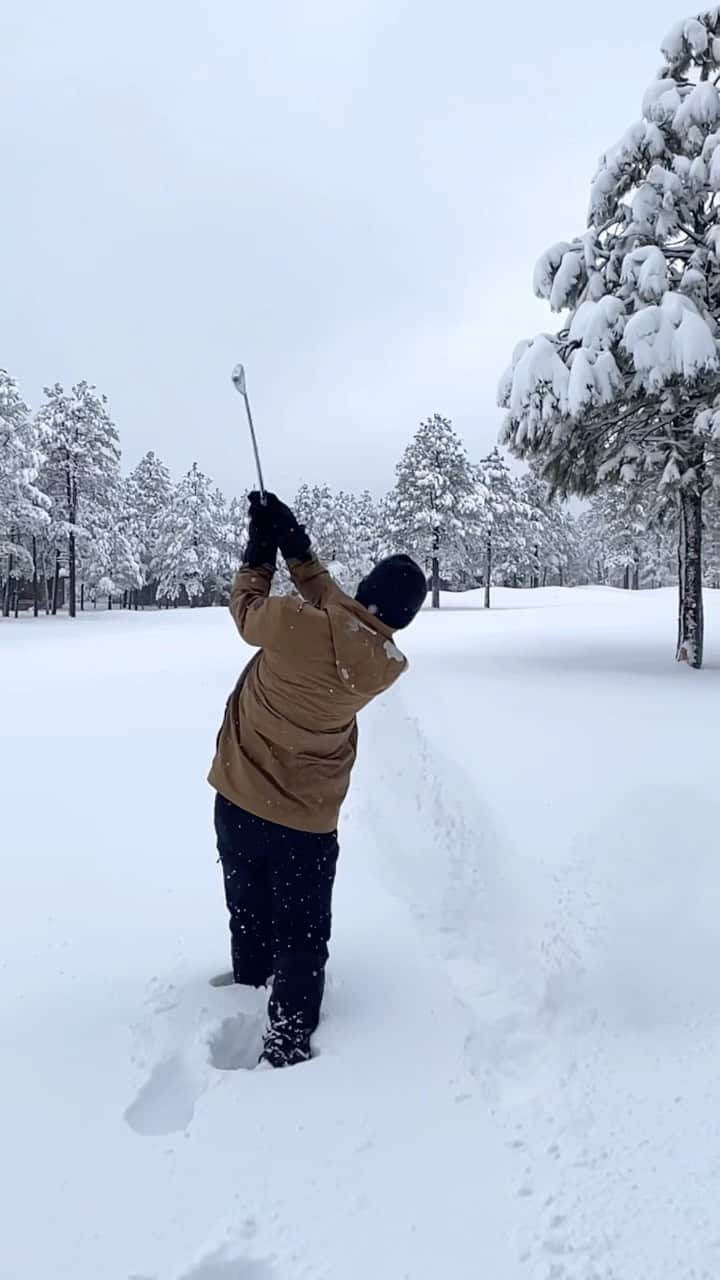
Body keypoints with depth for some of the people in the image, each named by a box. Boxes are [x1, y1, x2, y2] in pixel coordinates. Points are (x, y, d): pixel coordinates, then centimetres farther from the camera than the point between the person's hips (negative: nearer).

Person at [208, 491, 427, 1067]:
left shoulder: (293, 624, -22)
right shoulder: (387, 666, -13)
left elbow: (246, 610, 0)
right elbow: (336, 614, 2)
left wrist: (261, 553, 14)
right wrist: (296, 546, 3)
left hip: (238, 807, 2)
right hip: (305, 824, -2)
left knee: (250, 922, 23)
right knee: (301, 942, 14)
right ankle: (287, 1049, 15)